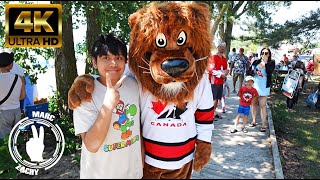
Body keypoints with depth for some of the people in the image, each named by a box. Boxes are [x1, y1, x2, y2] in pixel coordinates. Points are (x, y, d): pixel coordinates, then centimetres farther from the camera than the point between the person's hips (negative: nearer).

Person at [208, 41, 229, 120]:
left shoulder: (224, 58, 14)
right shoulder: (214, 57, -10)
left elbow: (225, 69, 21)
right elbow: (211, 70, -16)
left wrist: (225, 73, -1)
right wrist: (221, 74, -15)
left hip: (221, 81, 7)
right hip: (214, 81, -7)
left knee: (218, 98, 11)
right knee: (214, 98, -5)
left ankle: (214, 112, 22)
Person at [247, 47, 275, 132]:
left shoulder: (271, 63, -1)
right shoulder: (256, 62, 6)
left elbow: (269, 72, -18)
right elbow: (248, 72, 5)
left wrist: (265, 63, -17)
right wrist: (253, 71, -14)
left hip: (264, 87, -3)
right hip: (253, 86, 3)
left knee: (262, 106, -3)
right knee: (253, 103, 12)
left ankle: (263, 124, 3)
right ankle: (253, 121, 25)